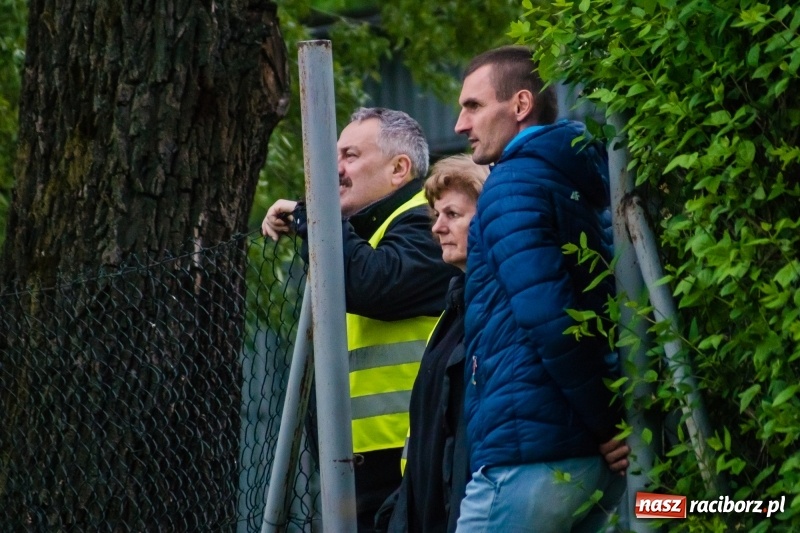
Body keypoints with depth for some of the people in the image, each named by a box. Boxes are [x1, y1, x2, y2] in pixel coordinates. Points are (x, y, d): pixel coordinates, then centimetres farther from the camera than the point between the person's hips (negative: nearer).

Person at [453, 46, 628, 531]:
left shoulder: (514, 183, -6)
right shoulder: (588, 186, 20)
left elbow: (549, 315, -17)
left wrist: (606, 423, -12)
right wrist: (618, 423, 9)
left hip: (531, 449, -9)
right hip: (602, 456, 9)